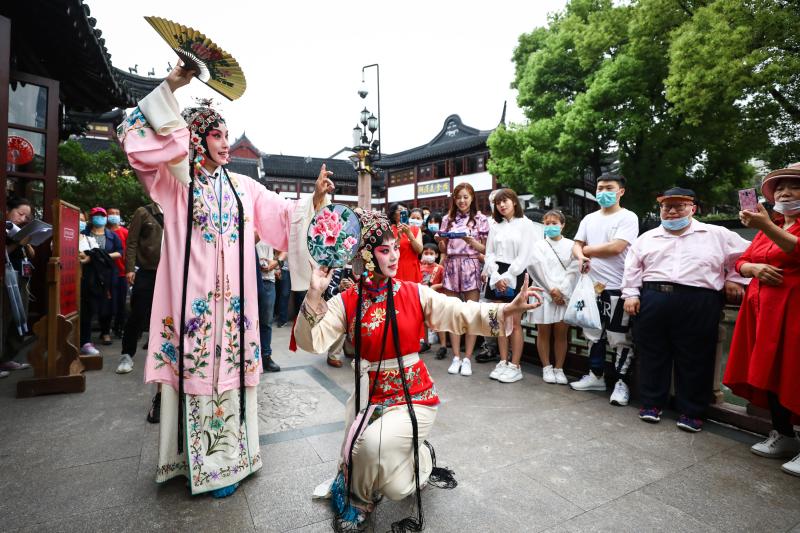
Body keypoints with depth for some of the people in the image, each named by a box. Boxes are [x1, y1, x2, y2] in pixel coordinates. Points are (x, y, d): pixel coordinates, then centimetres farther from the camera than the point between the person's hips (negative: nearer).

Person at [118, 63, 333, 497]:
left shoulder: (244, 186, 12)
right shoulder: (175, 182, 3)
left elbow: (284, 215, 9)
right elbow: (137, 140, -10)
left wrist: (313, 201, -7)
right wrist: (168, 88, -14)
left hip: (232, 296, 3)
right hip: (191, 292, -2)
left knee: (230, 368, 6)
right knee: (193, 368, 3)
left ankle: (225, 458, 21)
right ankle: (194, 458, 20)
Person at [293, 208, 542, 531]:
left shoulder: (415, 293, -6)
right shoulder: (346, 302, -5)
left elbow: (462, 315, -13)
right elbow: (311, 341, -14)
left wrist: (509, 309, -27)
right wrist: (315, 295, -27)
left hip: (414, 396, -2)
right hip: (368, 397, 2)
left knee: (376, 445, -24)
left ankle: (358, 500, 14)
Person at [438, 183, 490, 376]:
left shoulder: (481, 219, 4)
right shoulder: (447, 219, 12)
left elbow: (485, 249, 2)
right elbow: (443, 250, 14)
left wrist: (471, 242, -15)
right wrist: (440, 240, -7)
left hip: (471, 267, -3)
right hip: (451, 267, 3)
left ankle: (467, 358, 7)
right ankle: (456, 357, 13)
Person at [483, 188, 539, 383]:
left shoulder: (525, 224, -1)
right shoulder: (495, 226, 13)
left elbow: (524, 256, -8)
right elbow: (489, 254, 8)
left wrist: (507, 277, -13)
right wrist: (496, 277, -7)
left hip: (515, 276, -4)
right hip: (496, 276, 5)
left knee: (515, 323, -3)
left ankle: (515, 366, 5)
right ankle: (503, 362, 17)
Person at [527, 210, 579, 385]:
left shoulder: (570, 245, 9)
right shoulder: (539, 245, 9)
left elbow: (573, 270, 0)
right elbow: (538, 267, -2)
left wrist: (561, 291, -10)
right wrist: (551, 289, -10)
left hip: (564, 294, 0)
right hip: (544, 294, 0)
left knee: (561, 333, 3)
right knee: (544, 332, 4)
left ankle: (559, 369, 14)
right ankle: (546, 368, 15)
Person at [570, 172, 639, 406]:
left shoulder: (628, 217, -4)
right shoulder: (589, 219, 14)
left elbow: (616, 247, -17)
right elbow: (576, 245, 10)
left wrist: (587, 249, -4)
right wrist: (581, 256, -13)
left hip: (617, 286, -6)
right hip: (592, 284, 6)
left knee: (620, 337, -1)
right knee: (593, 332, 15)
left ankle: (622, 383, 12)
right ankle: (596, 376, 28)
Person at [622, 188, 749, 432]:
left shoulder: (717, 235, 12)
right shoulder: (647, 238, 16)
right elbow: (632, 268, 13)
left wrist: (734, 279, 9)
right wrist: (631, 294, 3)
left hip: (699, 305, -1)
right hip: (653, 300, 2)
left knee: (695, 359, 3)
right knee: (652, 355, 6)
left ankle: (691, 412, 16)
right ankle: (651, 403, 19)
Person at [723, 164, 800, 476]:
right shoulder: (770, 227, 19)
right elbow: (741, 262, 16)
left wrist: (766, 227, -30)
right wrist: (756, 268, -5)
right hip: (762, 308, 7)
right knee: (769, 370, 9)